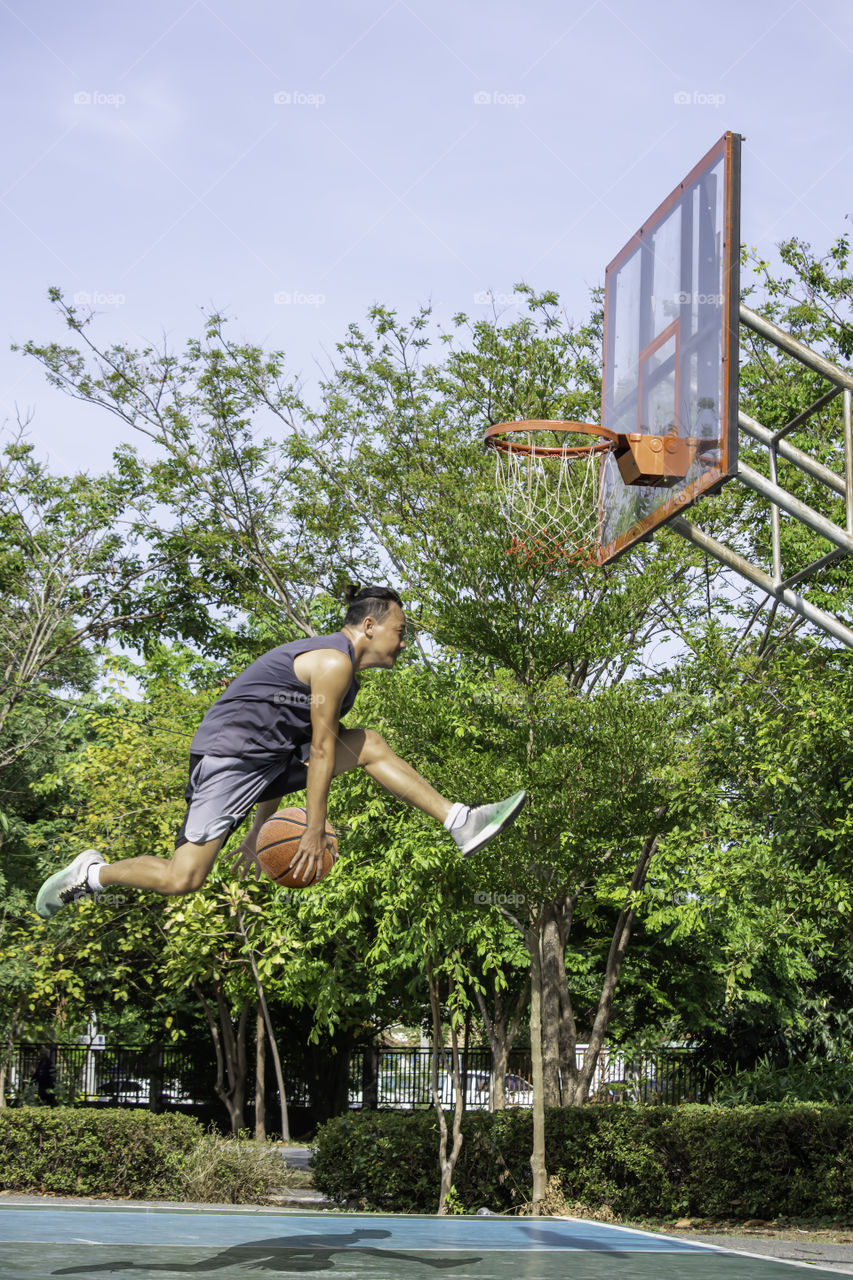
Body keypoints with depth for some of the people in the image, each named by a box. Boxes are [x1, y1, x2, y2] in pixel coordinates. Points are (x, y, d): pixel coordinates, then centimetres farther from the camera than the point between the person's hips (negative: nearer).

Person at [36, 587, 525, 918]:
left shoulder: (339, 667, 19)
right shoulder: (335, 661, -13)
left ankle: (461, 823, 1)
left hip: (272, 755, 10)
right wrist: (315, 831, -15)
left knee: (369, 746, 4)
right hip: (231, 754, -10)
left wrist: (261, 829, 20)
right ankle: (91, 873, 7)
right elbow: (321, 750, -15)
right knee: (183, 879, -16)